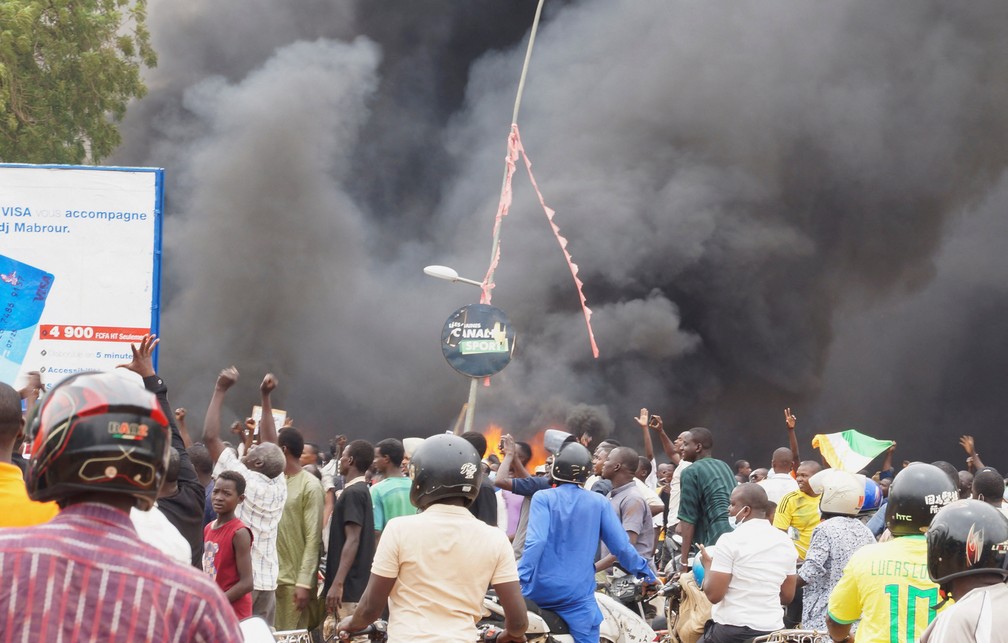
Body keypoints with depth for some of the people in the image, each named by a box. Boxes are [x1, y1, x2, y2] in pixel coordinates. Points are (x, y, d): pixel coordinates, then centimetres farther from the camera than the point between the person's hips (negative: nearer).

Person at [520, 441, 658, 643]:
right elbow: (620, 545, 3)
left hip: (540, 589, -1)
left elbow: (536, 541, -16)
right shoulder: (599, 502, 4)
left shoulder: (543, 498, -3)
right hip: (577, 594, 1)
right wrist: (646, 572, 19)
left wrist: (519, 579, -19)